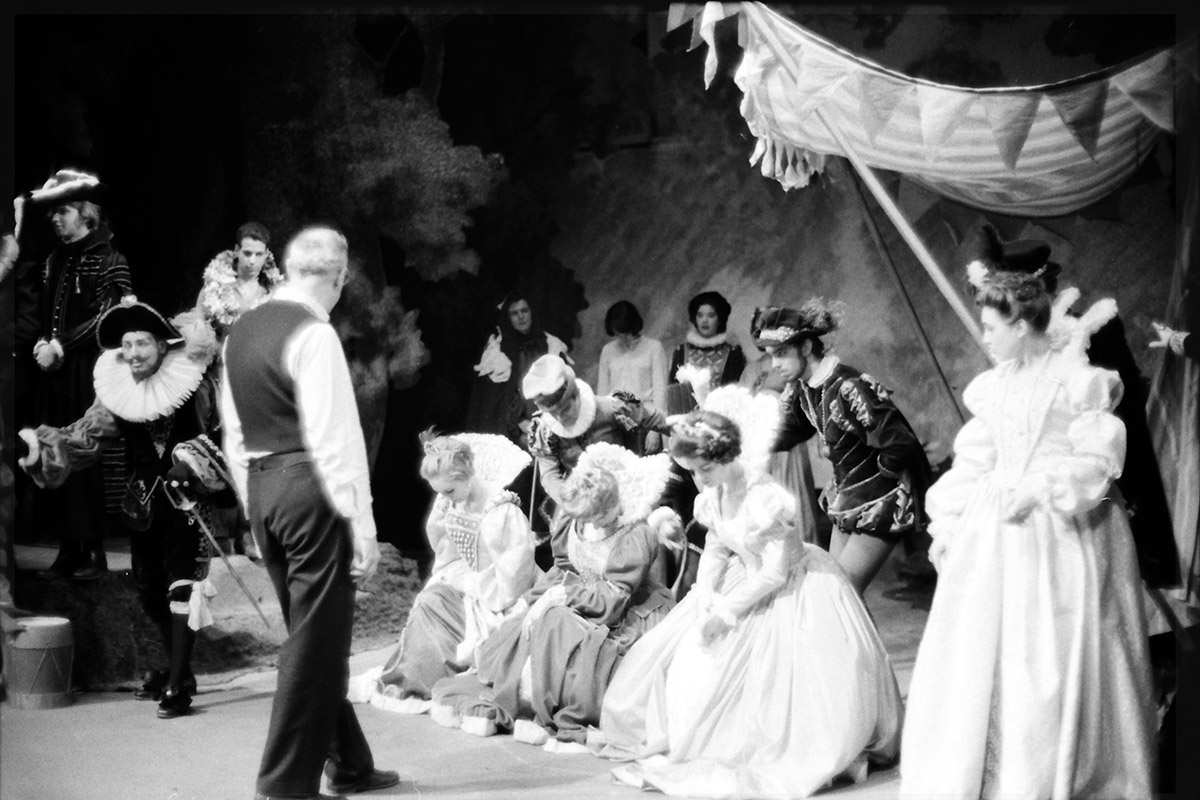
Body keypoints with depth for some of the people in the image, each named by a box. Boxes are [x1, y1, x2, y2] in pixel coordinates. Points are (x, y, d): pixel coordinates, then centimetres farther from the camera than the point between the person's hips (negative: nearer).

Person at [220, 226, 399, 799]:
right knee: (315, 639, 0)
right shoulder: (313, 334, -13)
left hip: (260, 489, 9)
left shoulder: (240, 333, 13)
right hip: (310, 489, -9)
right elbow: (335, 438, -16)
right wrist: (362, 524, -13)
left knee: (314, 634, 18)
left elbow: (234, 432, 17)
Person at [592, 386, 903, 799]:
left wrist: (727, 611, -22)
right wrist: (705, 590, -12)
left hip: (792, 591, -8)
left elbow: (774, 573, -26)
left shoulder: (765, 498, -29)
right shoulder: (712, 495, -6)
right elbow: (715, 549, 7)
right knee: (692, 663, 7)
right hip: (745, 584, 8)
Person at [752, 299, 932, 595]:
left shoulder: (850, 388, -28)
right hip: (846, 503, 9)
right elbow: (785, 434, 15)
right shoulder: (801, 388, -2)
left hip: (879, 504, -8)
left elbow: (900, 445, -26)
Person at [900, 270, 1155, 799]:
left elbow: (1095, 458, -10)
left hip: (1061, 532, -6)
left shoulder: (1077, 377, -6)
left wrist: (1039, 491, -19)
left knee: (1051, 664, -1)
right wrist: (946, 526, 9)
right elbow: (974, 459, 14)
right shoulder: (995, 385, 11)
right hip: (994, 529, 6)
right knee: (978, 658, 5)